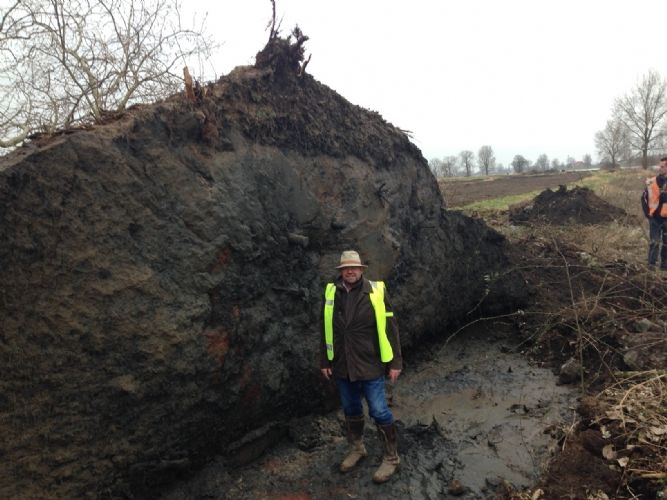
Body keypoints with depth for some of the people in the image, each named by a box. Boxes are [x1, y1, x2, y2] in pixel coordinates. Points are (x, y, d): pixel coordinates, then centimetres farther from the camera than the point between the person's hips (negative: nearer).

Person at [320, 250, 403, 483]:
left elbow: (390, 329, -7)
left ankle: (391, 458, 23)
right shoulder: (330, 293, -2)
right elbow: (325, 330, 6)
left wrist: (395, 363, -7)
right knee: (351, 410, 18)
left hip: (370, 366, -3)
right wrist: (325, 361, 7)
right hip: (342, 366, 3)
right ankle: (356, 449, 40)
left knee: (379, 412, 3)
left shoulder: (376, 292, -11)